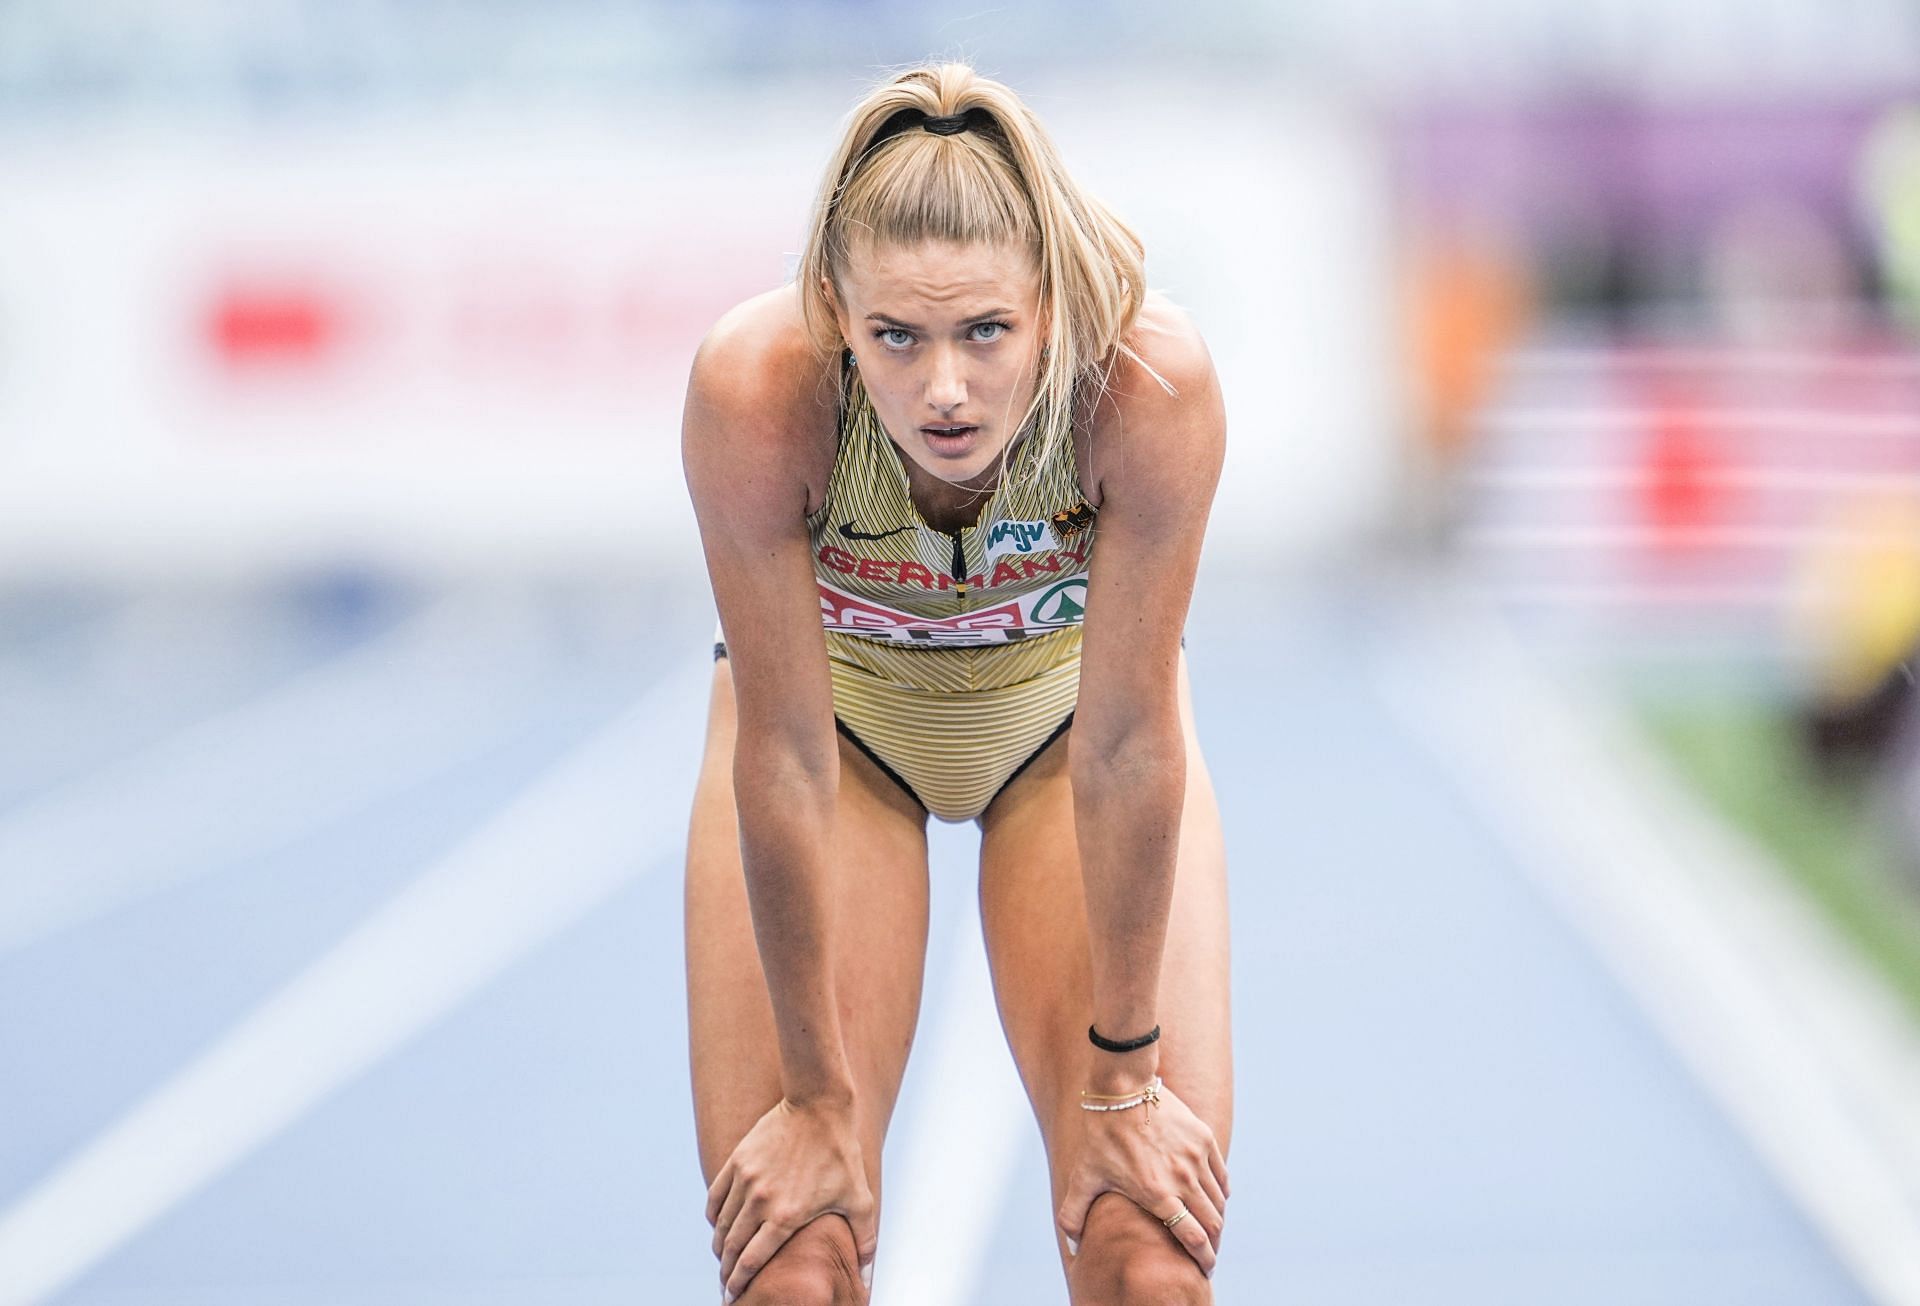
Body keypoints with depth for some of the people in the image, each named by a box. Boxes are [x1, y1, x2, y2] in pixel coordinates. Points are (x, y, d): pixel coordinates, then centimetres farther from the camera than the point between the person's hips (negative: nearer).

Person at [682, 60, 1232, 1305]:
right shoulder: (756, 387, -36)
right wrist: (820, 1096, -20)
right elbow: (782, 754, -27)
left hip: (1062, 700, 0)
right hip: (840, 703, 0)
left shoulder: (1151, 384, -36)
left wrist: (1120, 1074, -17)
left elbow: (1129, 743, -26)